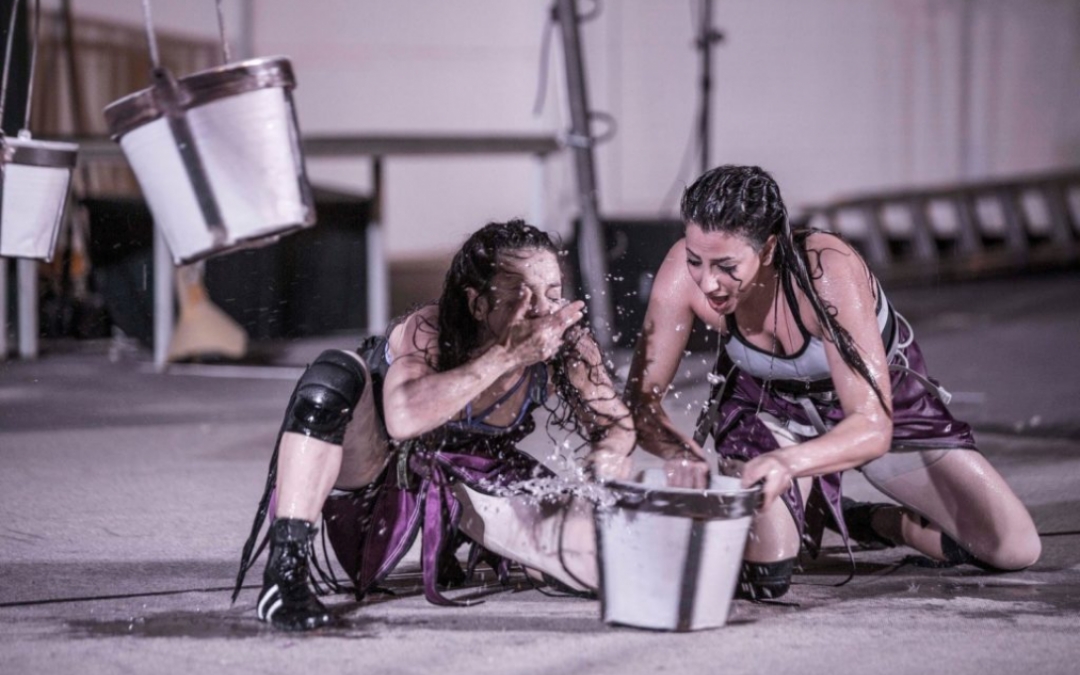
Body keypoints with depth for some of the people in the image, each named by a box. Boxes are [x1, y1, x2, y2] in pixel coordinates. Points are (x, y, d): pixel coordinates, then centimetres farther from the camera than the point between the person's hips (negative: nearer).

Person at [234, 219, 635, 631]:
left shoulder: (566, 351, -23)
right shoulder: (426, 333, -35)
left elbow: (616, 424, -8)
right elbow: (402, 418, -55)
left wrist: (609, 456, -32)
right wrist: (505, 355, -58)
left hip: (465, 478, 4)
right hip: (372, 464, -4)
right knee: (334, 375, -38)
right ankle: (285, 571, -36)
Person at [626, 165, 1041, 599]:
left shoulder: (828, 271, -40)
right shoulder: (685, 272, -31)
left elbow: (872, 427, -42)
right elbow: (641, 398, -25)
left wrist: (788, 463, -61)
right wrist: (678, 452, -48)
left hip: (880, 403, -1)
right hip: (768, 404, 1)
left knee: (1015, 548, -8)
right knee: (764, 574, -23)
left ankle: (867, 521, 16)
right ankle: (807, 514, 12)